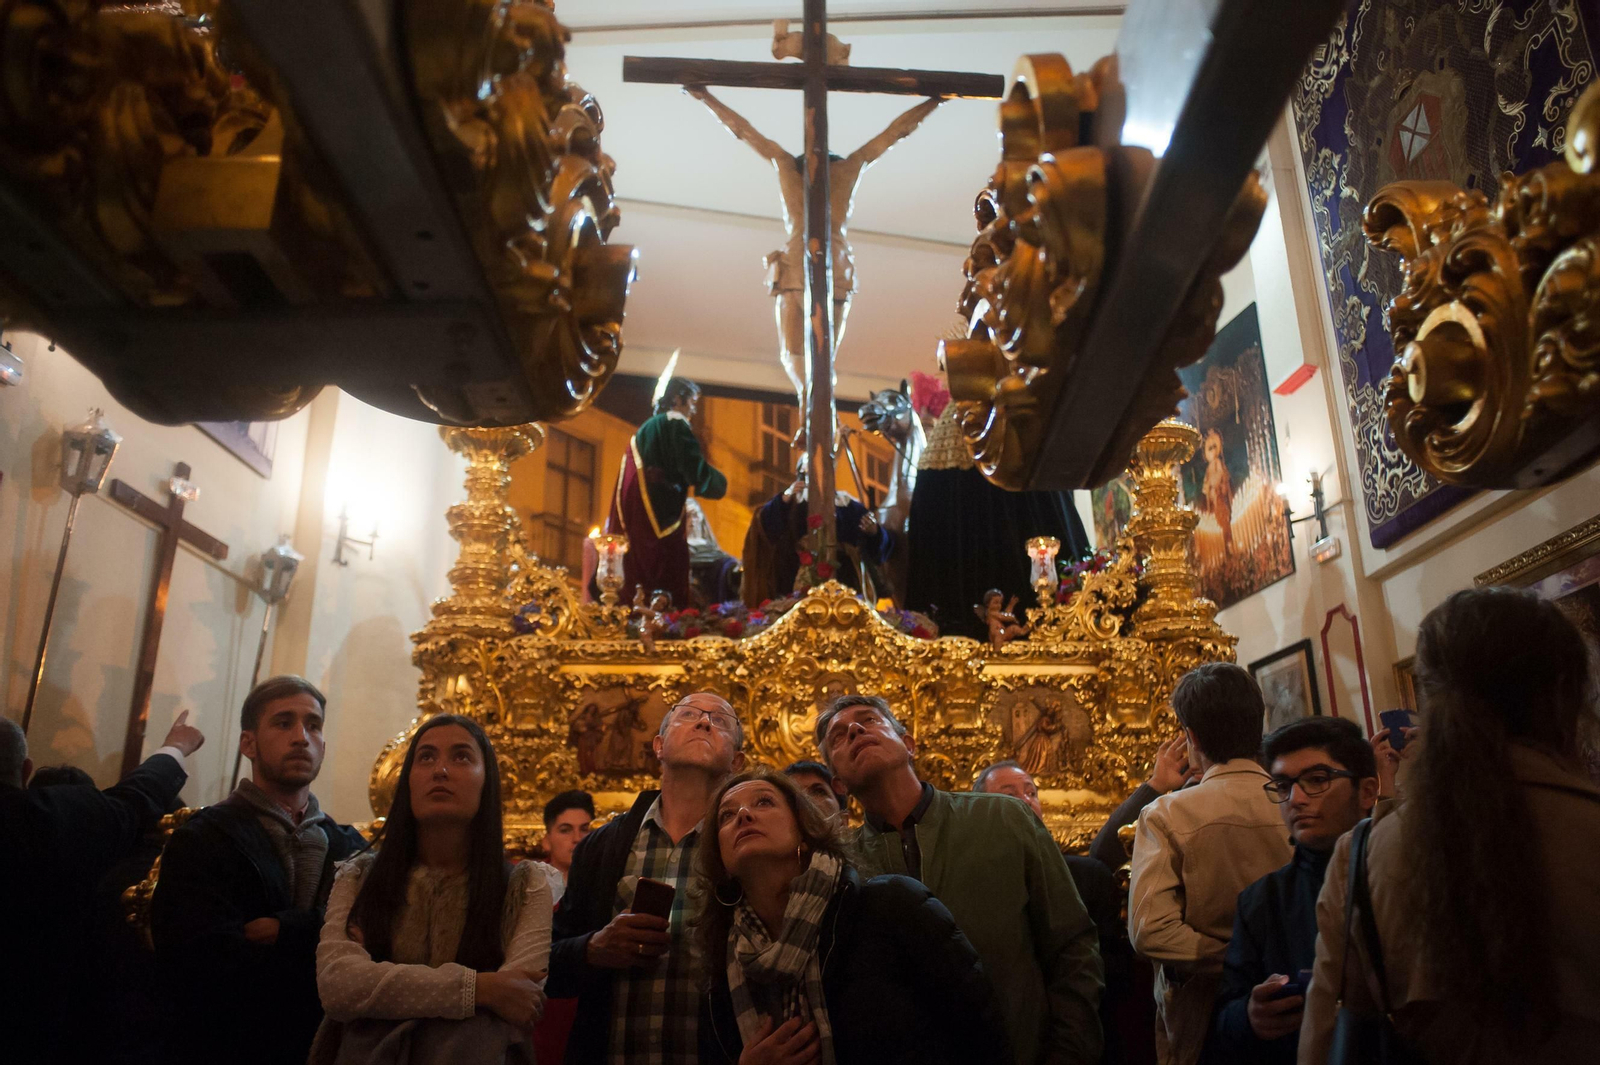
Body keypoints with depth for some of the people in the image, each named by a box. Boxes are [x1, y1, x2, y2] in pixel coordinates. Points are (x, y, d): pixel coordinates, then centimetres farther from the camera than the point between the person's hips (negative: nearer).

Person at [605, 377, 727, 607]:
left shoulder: (646, 428, 21)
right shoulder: (675, 425, -6)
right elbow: (695, 469, -13)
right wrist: (719, 481, 3)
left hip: (635, 515, 9)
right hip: (661, 517, -9)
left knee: (639, 580, 9)